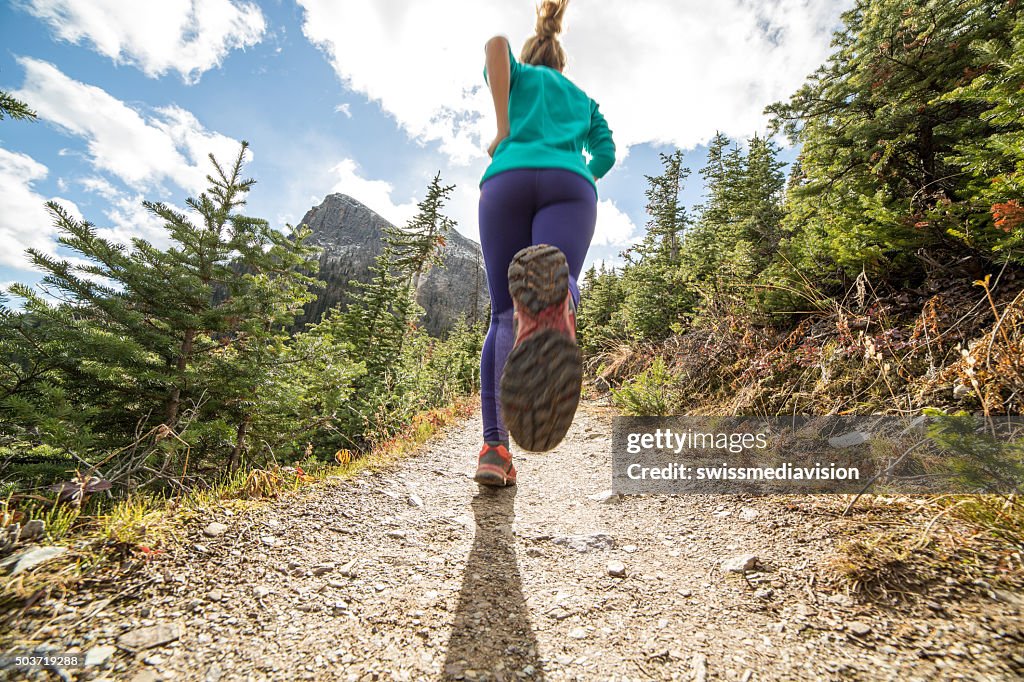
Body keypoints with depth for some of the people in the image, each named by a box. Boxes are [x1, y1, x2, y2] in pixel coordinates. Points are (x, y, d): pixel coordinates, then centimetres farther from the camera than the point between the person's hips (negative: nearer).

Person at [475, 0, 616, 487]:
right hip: (570, 185, 1)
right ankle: (555, 299, -63)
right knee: (560, 287, -23)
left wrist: (502, 130, 8)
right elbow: (605, 152, 26)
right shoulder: (582, 97, 41)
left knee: (504, 316, -1)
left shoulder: (516, 74, 34)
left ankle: (495, 448, -16)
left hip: (507, 181, -1)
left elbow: (496, 44, 10)